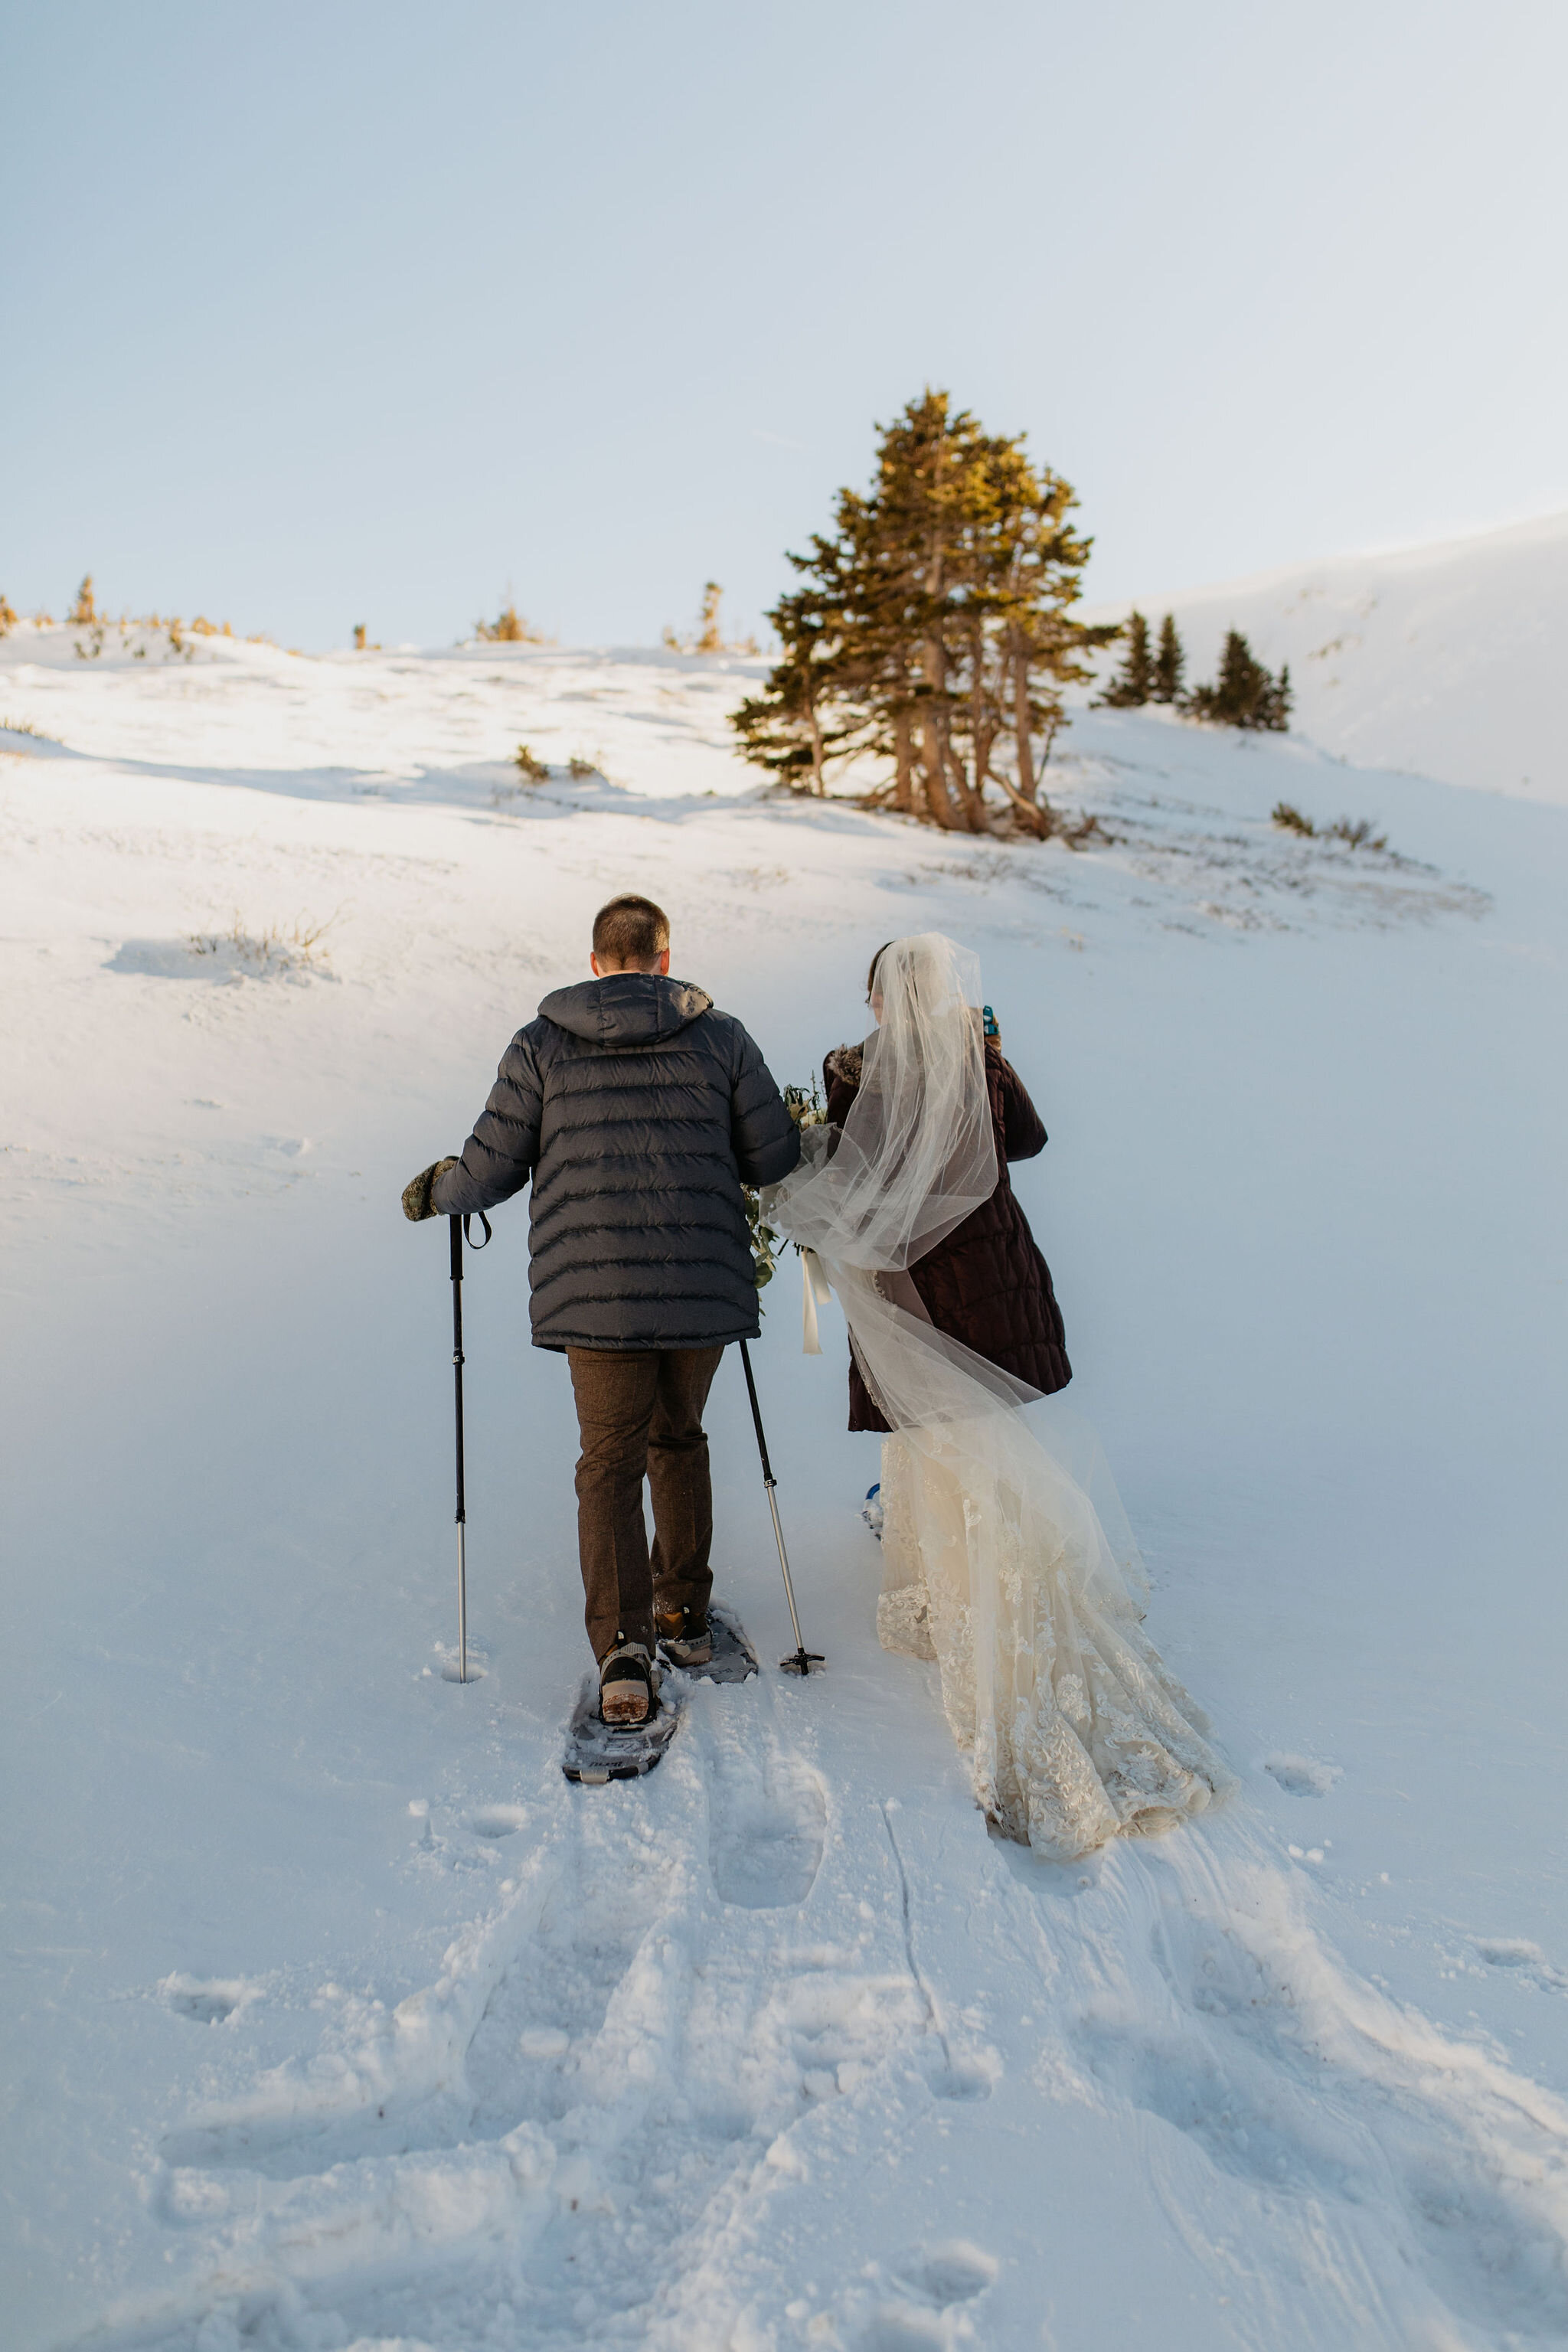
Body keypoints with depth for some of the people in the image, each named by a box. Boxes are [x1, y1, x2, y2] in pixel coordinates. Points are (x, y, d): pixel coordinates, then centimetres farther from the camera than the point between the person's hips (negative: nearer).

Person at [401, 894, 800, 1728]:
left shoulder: (540, 1046, 2)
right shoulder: (720, 1038, 3)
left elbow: (493, 1168, 2)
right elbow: (774, 1158, 4)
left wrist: (434, 1191, 23)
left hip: (592, 1291, -1)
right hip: (704, 1286, 2)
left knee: (610, 1460, 8)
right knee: (678, 1440, 22)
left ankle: (622, 1647, -4)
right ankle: (684, 1615, 31)